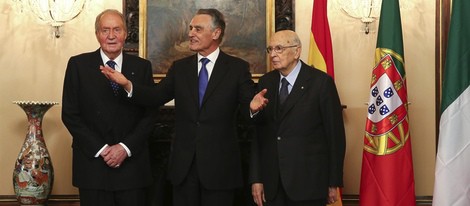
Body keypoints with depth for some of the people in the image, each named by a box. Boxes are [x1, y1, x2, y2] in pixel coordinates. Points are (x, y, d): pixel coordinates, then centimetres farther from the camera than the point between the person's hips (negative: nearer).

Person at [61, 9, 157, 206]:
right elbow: (70, 114, -1)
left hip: (132, 162, 1)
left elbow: (150, 114, 3)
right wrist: (100, 148, -8)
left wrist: (126, 147, -8)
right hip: (92, 162, -1)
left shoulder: (142, 66, 5)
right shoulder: (78, 64, 1)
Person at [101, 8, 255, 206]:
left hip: (220, 165, -3)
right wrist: (127, 84, -19)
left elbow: (248, 107, -10)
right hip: (183, 164, 3)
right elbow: (156, 96, -3)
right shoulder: (180, 67, 8)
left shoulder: (237, 67, -2)